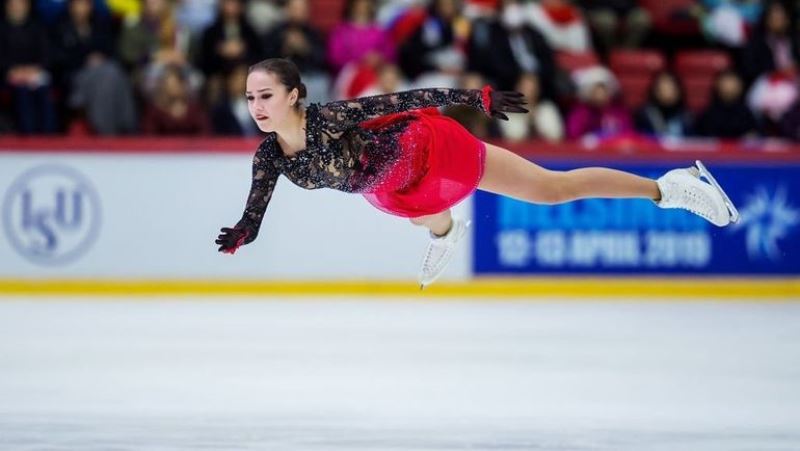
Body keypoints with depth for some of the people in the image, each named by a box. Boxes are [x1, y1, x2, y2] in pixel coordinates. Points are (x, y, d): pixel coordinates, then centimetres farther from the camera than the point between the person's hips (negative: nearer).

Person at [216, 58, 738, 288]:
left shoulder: (329, 119, -37)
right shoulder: (269, 156, -19)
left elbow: (400, 101, -32)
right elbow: (253, 218, -13)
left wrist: (478, 98, -31)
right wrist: (238, 237, -36)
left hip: (432, 150, -6)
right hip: (401, 184, 6)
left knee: (553, 188, 1)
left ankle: (670, 187, 12)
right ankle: (447, 232, 76)